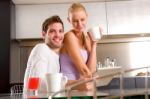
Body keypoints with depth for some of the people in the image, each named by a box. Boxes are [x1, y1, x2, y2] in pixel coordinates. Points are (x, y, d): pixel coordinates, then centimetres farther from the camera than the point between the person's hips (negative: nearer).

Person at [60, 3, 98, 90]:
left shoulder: (87, 38, 8)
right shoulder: (70, 36, -12)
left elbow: (91, 70, -5)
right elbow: (84, 70, -14)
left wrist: (94, 43, -4)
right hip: (68, 86, -6)